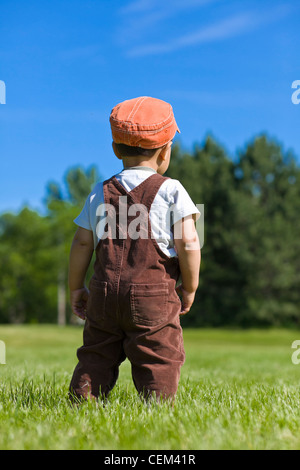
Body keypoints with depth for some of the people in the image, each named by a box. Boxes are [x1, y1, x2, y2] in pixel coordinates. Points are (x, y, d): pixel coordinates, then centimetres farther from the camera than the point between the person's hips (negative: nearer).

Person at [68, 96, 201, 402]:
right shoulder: (171, 190, -1)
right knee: (158, 362, 1)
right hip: (154, 296, -4)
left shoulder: (100, 193, 10)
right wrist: (189, 288, 5)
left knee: (95, 358, 14)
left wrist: (75, 288, 18)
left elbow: (82, 243, 8)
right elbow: (187, 243, -8)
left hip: (105, 292, 4)